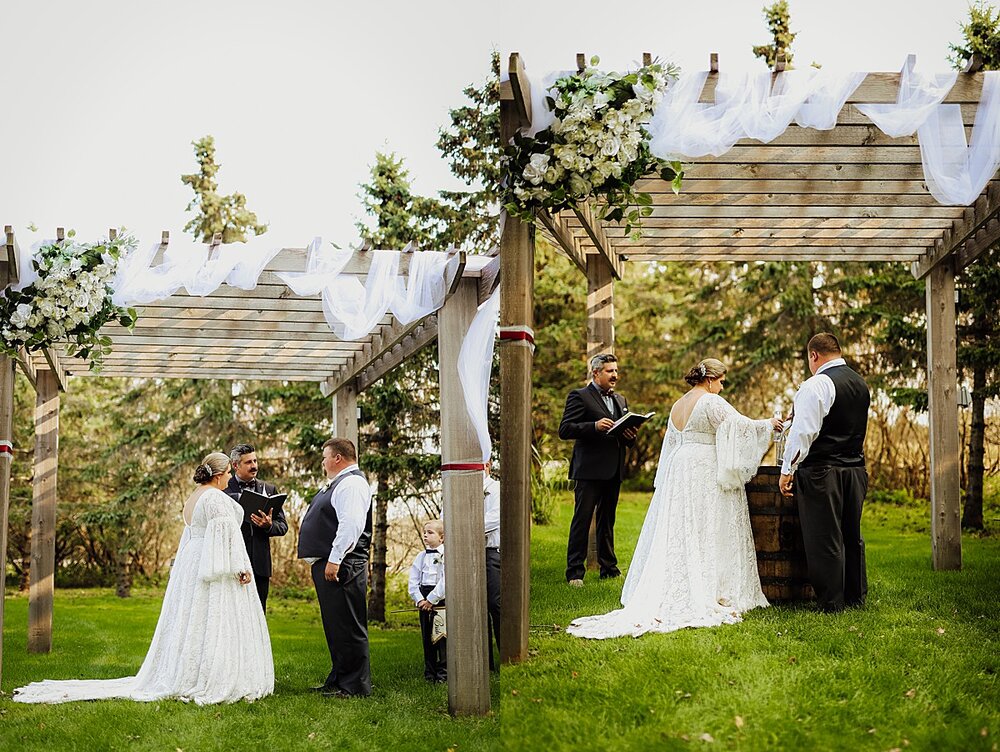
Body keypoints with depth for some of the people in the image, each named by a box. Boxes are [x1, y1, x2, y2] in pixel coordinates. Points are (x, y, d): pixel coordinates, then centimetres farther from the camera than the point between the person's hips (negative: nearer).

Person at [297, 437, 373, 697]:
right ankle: (338, 680, 25)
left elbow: (351, 524, -25)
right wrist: (321, 560, 22)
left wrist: (334, 560, -27)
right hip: (326, 565, 11)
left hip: (341, 567, -11)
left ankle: (355, 686, -4)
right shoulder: (337, 484, 21)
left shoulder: (351, 484, -14)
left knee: (347, 627, -8)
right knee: (335, 627, 17)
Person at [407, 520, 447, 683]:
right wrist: (419, 599, -7)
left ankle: (444, 672, 0)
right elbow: (413, 582, 8)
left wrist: (431, 599, -15)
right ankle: (430, 672, 14)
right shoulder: (421, 557, 12)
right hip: (424, 599, 5)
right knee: (426, 636, 7)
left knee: (442, 634, -5)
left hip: (441, 598, -5)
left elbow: (446, 581, -13)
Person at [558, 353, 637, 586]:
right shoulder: (579, 397, -3)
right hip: (590, 470, -7)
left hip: (613, 471, 7)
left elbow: (625, 432, 25)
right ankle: (575, 572, -4)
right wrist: (595, 426, -23)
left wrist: (630, 436, 1)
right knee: (582, 520, -6)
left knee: (608, 520, 13)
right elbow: (564, 429, -11)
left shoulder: (620, 400, 20)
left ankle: (609, 568, 19)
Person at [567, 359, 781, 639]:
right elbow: (741, 426, -12)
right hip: (707, 473, -8)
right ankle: (709, 594, -6)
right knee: (709, 536, -5)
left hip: (679, 470, 8)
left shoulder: (677, 406, 14)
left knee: (676, 535, 7)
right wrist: (768, 425, 3)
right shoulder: (712, 403, -11)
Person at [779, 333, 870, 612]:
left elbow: (803, 432, -18)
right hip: (856, 469, 8)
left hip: (822, 472, -8)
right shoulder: (861, 384, 13)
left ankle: (831, 602, 2)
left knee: (824, 539, -2)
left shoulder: (816, 385, -13)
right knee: (852, 536, 16)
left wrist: (787, 471, -13)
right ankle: (856, 596, 23)